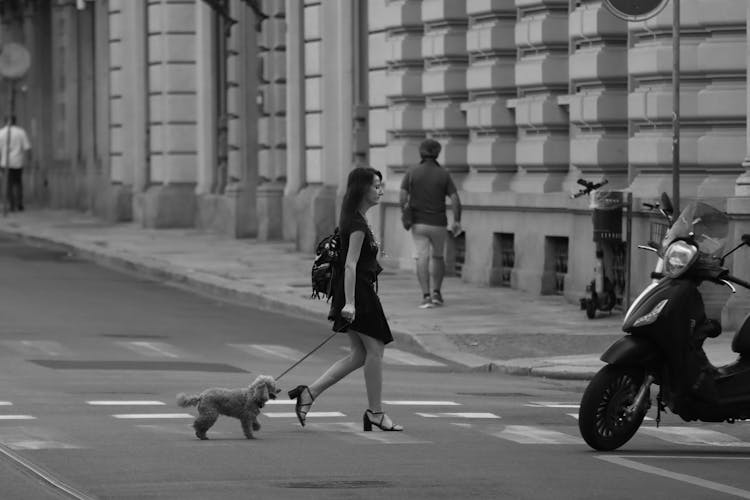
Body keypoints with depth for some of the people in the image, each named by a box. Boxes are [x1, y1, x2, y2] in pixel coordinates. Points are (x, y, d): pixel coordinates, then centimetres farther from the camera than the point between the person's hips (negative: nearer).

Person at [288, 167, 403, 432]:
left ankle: (309, 392, 7)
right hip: (358, 293, -10)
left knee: (360, 354, 11)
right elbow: (350, 265, -22)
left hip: (356, 293, 10)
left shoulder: (353, 219, 14)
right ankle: (375, 412, 8)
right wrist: (349, 303, -27)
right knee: (375, 350, -1)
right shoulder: (357, 224, -16)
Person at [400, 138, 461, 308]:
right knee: (437, 257, 19)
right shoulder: (444, 174, -3)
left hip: (418, 223, 0)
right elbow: (455, 200, -9)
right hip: (438, 223, 0)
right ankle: (436, 292, 14)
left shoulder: (412, 172, -4)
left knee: (422, 258, -4)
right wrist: (457, 221, -2)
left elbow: (402, 196, -9)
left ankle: (426, 296, -16)